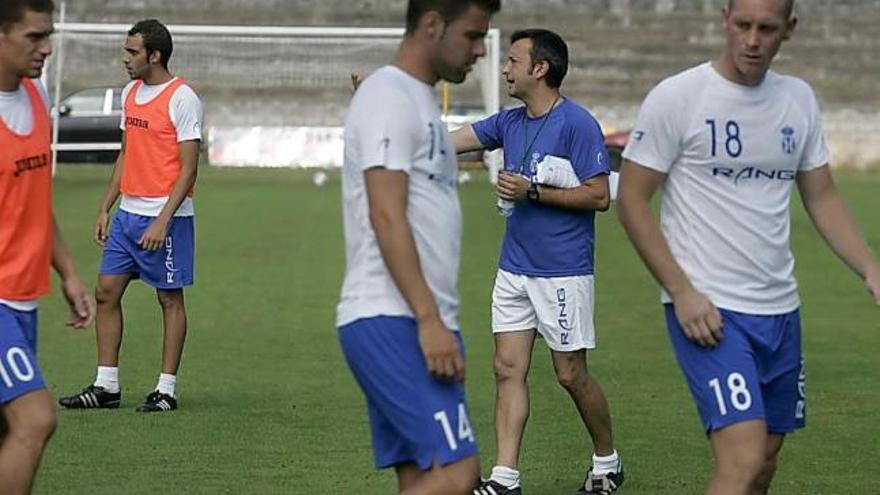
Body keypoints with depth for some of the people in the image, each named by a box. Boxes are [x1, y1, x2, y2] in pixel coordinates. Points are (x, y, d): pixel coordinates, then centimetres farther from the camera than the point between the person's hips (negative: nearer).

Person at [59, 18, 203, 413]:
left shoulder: (182, 99, -12)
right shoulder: (130, 93, 12)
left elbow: (188, 169, -14)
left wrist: (162, 221, -20)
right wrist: (105, 209, 16)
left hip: (165, 217, -8)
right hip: (127, 213, 8)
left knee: (170, 298, 0)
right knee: (106, 290, 5)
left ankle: (166, 390, 5)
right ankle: (106, 387, 10)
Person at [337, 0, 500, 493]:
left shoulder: (419, 101, 21)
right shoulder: (391, 98, -10)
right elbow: (386, 218, -18)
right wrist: (429, 319, -23)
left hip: (416, 323, 10)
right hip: (392, 322, -10)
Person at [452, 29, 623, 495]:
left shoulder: (578, 124, -13)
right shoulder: (509, 123, 9)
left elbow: (598, 195, -15)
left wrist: (533, 192, -18)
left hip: (563, 272, -7)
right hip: (514, 269, 7)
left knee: (571, 374, 2)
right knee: (508, 369, 1)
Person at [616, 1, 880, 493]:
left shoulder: (800, 100, 9)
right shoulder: (676, 98, -8)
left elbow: (823, 198, 16)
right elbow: (632, 199, -6)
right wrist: (682, 292, -14)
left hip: (781, 309, 7)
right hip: (707, 308, -6)